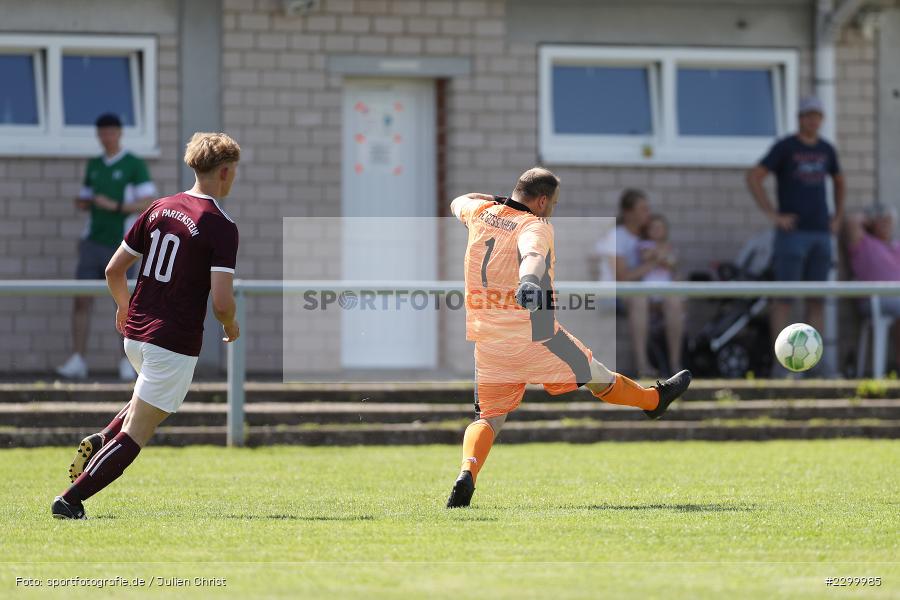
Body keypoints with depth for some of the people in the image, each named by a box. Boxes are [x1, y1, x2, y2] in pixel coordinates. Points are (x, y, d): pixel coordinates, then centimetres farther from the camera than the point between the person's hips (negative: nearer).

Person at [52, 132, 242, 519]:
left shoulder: (159, 209, 6)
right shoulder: (221, 227, -14)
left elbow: (114, 269, 10)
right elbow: (221, 301, -20)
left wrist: (124, 306, 29)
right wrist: (231, 327, 2)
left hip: (135, 333, 7)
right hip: (175, 343, -7)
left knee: (159, 400, 34)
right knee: (135, 434, -2)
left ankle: (102, 441, 13)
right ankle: (70, 499, -9)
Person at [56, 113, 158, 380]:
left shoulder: (135, 166, -4)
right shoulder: (94, 165, 14)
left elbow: (148, 204, -11)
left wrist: (114, 206, -21)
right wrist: (82, 202, -1)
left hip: (121, 245, -4)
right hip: (93, 243, 4)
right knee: (81, 300, -6)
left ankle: (127, 363, 14)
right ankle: (77, 361, -7)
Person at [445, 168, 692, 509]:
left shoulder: (480, 212, 8)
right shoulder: (535, 226, -11)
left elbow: (458, 203, 34)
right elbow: (533, 254, -35)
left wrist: (491, 199, 49)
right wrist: (530, 283, -54)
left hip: (487, 340, 5)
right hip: (531, 335, -5)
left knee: (490, 416, 10)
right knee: (596, 376, 18)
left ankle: (467, 474, -16)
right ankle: (653, 400, 40)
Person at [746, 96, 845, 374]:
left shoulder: (826, 150, 13)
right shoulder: (784, 147, -4)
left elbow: (839, 182, 31)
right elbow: (753, 177, -10)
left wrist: (838, 216, 19)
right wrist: (772, 214, -14)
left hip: (821, 233, 6)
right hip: (792, 233, -6)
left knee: (817, 299, 5)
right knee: (785, 297, -7)